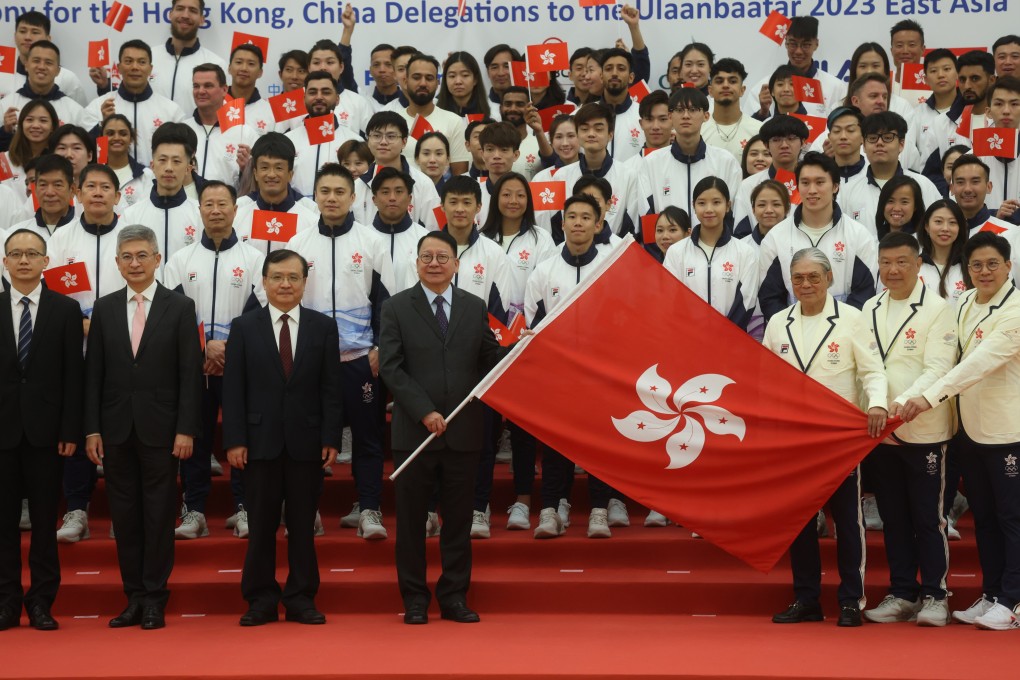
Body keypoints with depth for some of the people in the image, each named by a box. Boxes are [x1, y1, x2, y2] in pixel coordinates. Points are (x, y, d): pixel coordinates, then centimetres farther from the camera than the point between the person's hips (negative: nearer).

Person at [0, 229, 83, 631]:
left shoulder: (66, 310, 3)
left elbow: (73, 375, 0)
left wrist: (71, 431, -6)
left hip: (46, 429, -1)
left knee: (44, 519, 4)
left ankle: (41, 601, 11)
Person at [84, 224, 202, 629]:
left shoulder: (180, 307, 0)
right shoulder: (104, 308, 8)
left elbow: (190, 374, -3)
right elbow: (93, 374, 7)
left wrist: (186, 429, -9)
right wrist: (92, 429, 1)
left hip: (160, 428, -3)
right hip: (116, 429, 3)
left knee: (159, 514, 2)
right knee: (124, 515, 7)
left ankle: (154, 599, 10)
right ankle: (134, 597, 15)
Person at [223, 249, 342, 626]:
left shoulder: (323, 327, 7)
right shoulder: (243, 327, 6)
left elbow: (331, 387, 3)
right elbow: (233, 388, 1)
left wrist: (331, 437, -4)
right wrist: (234, 439, -6)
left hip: (306, 442, 0)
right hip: (260, 441, 0)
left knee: (303, 524, 6)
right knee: (261, 524, 4)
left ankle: (301, 598, 14)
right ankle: (261, 599, 13)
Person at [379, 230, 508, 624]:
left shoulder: (475, 308, 10)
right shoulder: (397, 308, 2)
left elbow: (490, 360, 9)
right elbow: (391, 368, -6)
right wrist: (424, 412, -14)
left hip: (463, 430, 2)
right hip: (414, 430, -2)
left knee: (458, 518, 7)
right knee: (411, 519, 5)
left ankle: (454, 597, 16)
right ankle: (415, 599, 14)